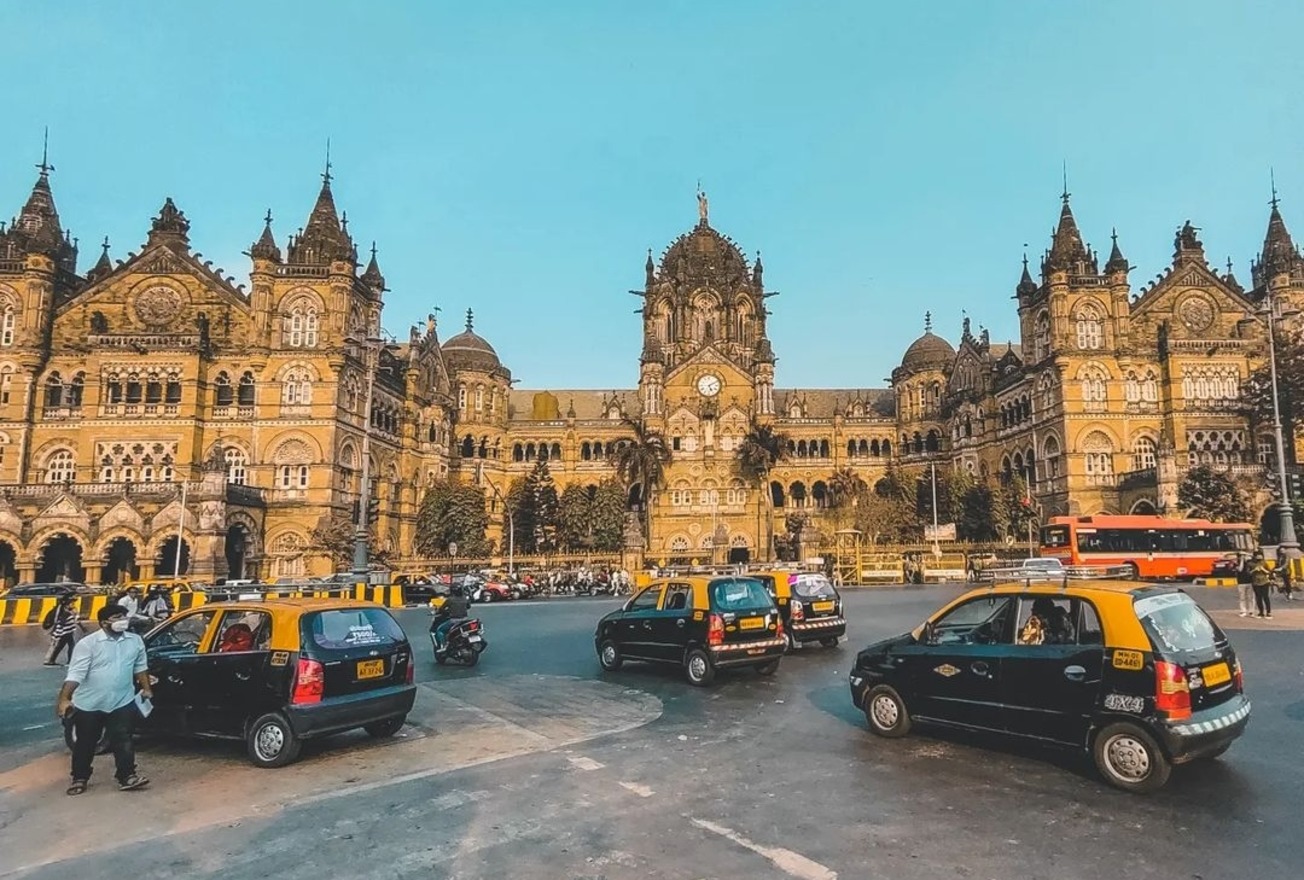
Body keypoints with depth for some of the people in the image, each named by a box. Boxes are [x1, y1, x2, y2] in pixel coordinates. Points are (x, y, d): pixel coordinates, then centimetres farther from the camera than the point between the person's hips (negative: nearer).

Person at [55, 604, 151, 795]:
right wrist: (64, 699, -27)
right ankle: (80, 778, 29)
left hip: (122, 702, 2)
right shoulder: (88, 644, -14)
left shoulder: (135, 641, 0)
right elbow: (75, 673, -19)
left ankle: (127, 776, 6)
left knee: (123, 741, 0)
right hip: (89, 704, -2)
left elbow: (140, 667, 13)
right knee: (85, 743, 12)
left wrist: (146, 688, 14)